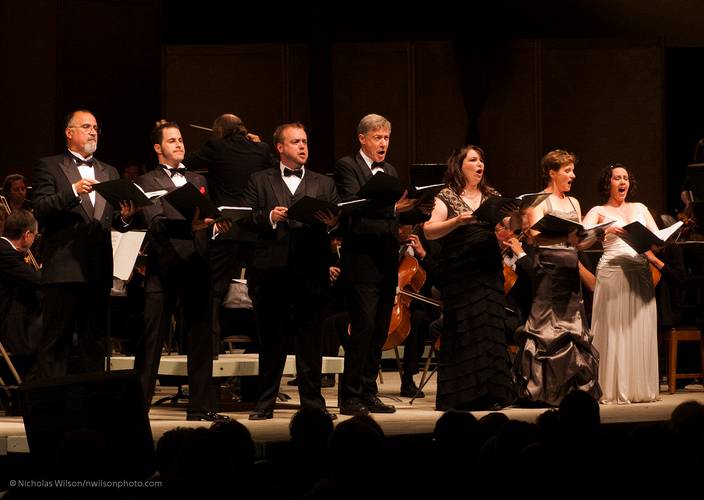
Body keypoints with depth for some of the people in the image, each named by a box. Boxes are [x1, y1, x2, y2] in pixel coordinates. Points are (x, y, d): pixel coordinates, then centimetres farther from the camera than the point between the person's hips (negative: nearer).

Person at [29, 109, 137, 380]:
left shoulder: (109, 172, 20)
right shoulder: (49, 166, 3)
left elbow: (116, 222, 16)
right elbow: (40, 210, -10)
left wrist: (125, 217, -7)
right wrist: (73, 192, -21)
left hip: (99, 269, 5)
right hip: (63, 268, -5)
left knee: (95, 342, 7)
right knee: (56, 341, -4)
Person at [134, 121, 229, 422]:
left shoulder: (198, 180, 20)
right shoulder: (147, 182, 2)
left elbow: (208, 218, 17)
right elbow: (156, 223, -13)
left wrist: (215, 223, -7)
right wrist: (189, 225, -29)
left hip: (197, 267, 5)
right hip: (164, 269, -5)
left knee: (201, 339, 6)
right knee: (151, 341, -2)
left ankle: (201, 405, 11)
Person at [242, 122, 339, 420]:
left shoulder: (324, 184, 16)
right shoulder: (260, 181, 11)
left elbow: (339, 221, 7)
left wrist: (333, 223, -15)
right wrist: (269, 217, -16)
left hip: (311, 272, 1)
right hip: (271, 272, -1)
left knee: (310, 342, 2)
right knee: (271, 342, 5)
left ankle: (312, 403, 8)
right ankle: (264, 403, 12)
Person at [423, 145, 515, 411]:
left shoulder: (492, 196, 15)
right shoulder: (446, 197, 2)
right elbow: (429, 231, -9)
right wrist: (456, 221, -22)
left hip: (490, 272, 4)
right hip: (459, 275, -4)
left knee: (490, 328, -1)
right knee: (461, 331, -5)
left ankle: (488, 394, 3)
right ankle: (460, 396, -1)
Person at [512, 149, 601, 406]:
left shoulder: (574, 203, 19)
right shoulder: (539, 201, -2)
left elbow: (579, 241, 17)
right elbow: (536, 236, -16)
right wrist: (565, 237, -30)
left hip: (570, 268, 7)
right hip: (548, 267, -7)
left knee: (572, 326, 4)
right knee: (546, 327, -8)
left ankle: (571, 388, 7)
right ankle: (536, 391, -5)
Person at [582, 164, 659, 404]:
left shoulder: (640, 208, 19)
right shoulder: (598, 212, 8)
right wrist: (605, 230, -24)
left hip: (640, 272, 4)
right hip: (612, 271, -4)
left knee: (641, 331, 2)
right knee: (614, 330, -7)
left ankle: (642, 388, 6)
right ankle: (614, 390, -6)